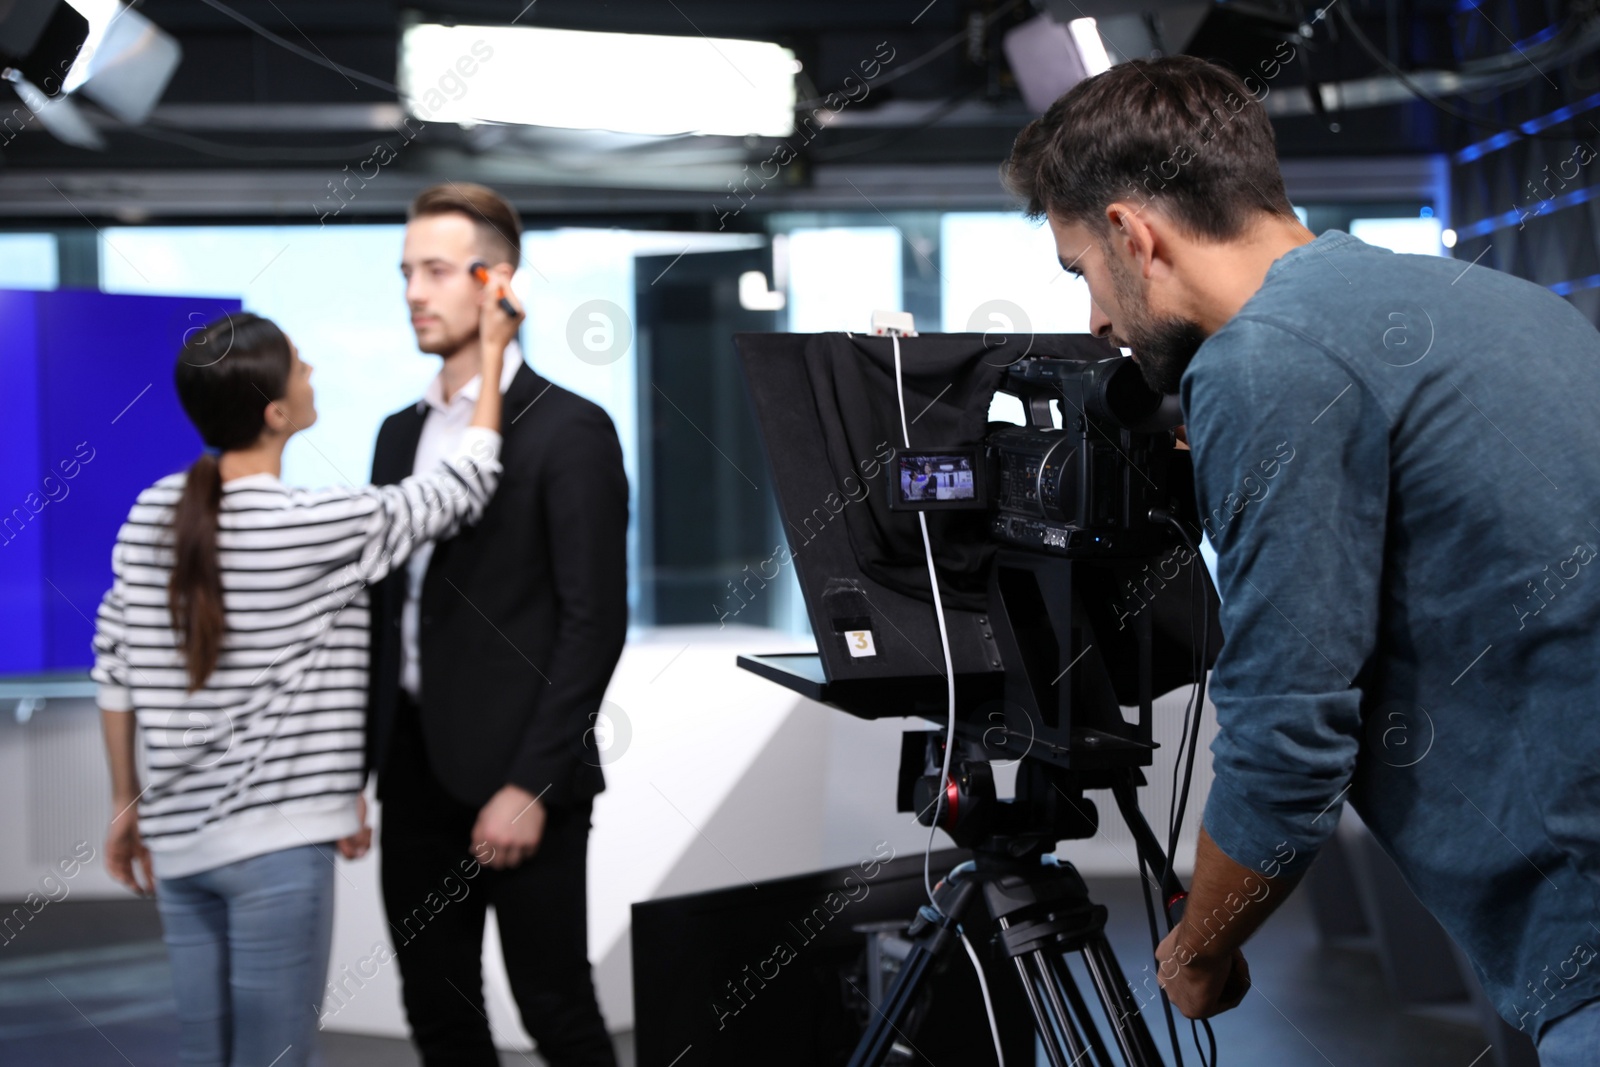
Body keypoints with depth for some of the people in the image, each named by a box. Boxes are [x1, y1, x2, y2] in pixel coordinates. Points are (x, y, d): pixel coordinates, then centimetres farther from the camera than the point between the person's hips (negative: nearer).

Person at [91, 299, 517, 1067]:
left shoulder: (151, 514, 3)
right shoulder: (318, 526, -15)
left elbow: (115, 672, 9)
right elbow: (463, 487, -3)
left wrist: (127, 804, 20)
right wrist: (492, 361, 10)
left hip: (180, 839, 7)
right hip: (274, 841, -6)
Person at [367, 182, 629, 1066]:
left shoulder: (568, 430, -8)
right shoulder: (401, 433, 14)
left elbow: (595, 621, -13)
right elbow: (385, 610, 16)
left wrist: (531, 786, -17)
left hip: (517, 774, -7)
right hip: (415, 773, 7)